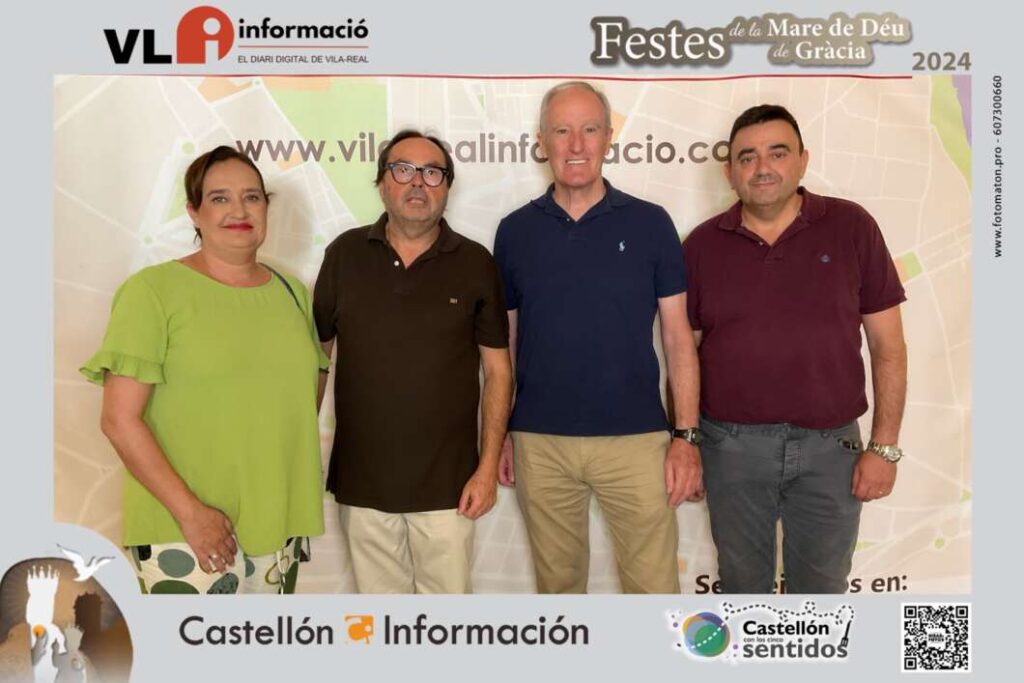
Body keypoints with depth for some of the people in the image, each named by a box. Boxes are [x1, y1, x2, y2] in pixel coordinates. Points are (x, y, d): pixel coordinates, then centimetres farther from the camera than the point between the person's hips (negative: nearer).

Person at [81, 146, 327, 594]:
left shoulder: (290, 290, 7)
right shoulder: (153, 290, -8)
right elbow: (119, 419, -11)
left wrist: (296, 500, 6)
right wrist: (190, 511, -16)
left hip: (278, 525, 5)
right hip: (185, 532, -5)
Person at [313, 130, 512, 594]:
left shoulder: (475, 264, -3)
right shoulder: (344, 255, 0)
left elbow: (497, 369, -1)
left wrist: (488, 467, -5)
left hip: (447, 483, -1)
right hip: (361, 482, 2)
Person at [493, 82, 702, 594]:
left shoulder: (649, 224, 0)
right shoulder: (515, 231, 4)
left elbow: (677, 336, 1)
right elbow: (503, 341, 10)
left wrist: (686, 436, -5)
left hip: (636, 439, -1)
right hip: (539, 444, 2)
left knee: (654, 584, 4)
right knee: (557, 581, 15)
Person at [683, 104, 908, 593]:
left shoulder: (851, 227, -3)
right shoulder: (703, 245, 1)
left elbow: (887, 344, -1)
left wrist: (885, 445, -5)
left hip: (830, 446, 0)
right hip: (732, 447, 1)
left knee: (822, 585, 16)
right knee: (743, 584, 17)